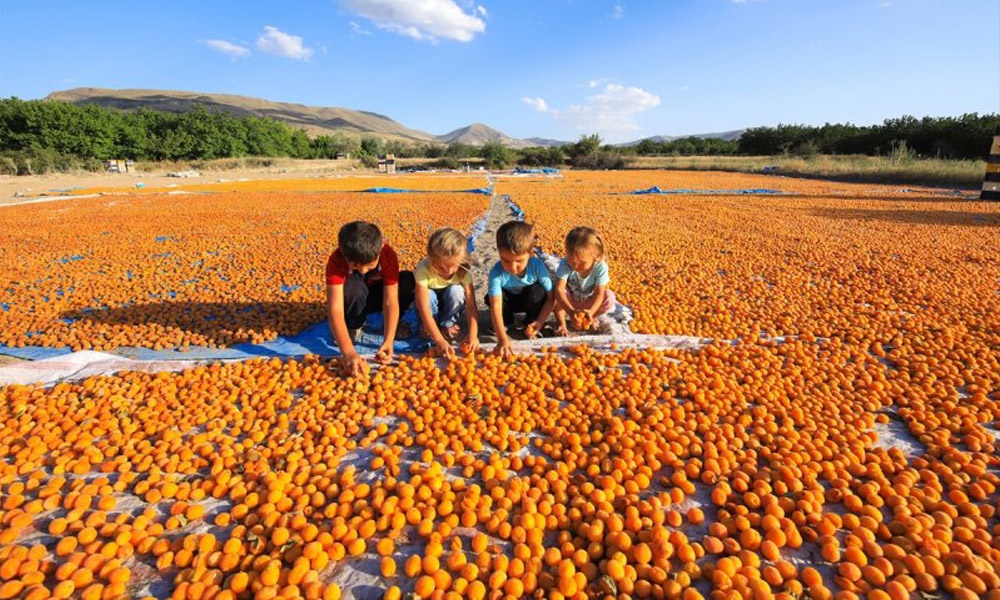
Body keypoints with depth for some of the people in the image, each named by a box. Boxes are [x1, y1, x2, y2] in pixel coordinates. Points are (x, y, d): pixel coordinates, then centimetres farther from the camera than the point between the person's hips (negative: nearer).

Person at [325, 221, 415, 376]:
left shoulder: (388, 255, -30)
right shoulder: (336, 260, -34)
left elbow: (390, 301, -33)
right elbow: (335, 309, -41)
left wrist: (388, 341, -47)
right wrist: (348, 352, -54)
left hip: (377, 296, 2)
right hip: (354, 303, -1)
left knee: (408, 281, -27)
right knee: (353, 286, -37)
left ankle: (392, 324, -3)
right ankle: (353, 328, -8)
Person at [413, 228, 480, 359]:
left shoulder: (463, 271, -29)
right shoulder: (423, 270, -37)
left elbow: (471, 305, -31)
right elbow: (424, 309, -41)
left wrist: (473, 335, -44)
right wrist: (439, 340, -49)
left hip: (449, 301, 2)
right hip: (430, 298, -1)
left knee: (456, 291, -32)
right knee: (429, 295, -35)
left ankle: (448, 324, -7)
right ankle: (427, 326, -7)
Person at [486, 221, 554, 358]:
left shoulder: (537, 266, -30)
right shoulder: (497, 272, -35)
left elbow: (550, 297, -21)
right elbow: (496, 306, -41)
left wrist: (539, 322, -32)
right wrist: (502, 340, -50)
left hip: (529, 301, 1)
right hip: (508, 301, 0)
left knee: (537, 291, -32)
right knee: (491, 298, -32)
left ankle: (530, 325, -6)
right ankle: (505, 323, -2)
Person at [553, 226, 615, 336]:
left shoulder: (601, 267, -28)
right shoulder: (565, 265, -32)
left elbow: (599, 292, -30)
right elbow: (559, 290, -40)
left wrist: (591, 311, -49)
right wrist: (571, 311, -55)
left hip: (588, 303, 2)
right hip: (568, 301, -1)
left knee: (609, 297, -24)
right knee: (556, 293, -33)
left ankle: (589, 318, 5)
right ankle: (560, 322, -8)